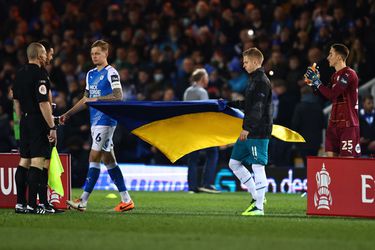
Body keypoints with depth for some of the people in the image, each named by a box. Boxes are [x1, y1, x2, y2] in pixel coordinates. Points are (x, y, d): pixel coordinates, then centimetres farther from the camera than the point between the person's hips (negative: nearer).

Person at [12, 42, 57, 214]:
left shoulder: (20, 74, 11)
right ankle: (32, 205, -11)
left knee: (24, 161, 10)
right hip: (38, 122, -8)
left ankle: (20, 203, 11)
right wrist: (52, 127, -16)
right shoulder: (39, 75, -14)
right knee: (37, 162, -7)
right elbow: (43, 104, -19)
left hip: (25, 122, 8)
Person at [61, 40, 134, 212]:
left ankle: (83, 201, -12)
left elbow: (118, 96, -16)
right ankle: (126, 200, 13)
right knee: (108, 160, 9)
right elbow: (86, 99, 24)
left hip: (106, 119, -9)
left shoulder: (111, 73, -8)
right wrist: (68, 114, 20)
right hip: (95, 120, 9)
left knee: (94, 158, -11)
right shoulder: (90, 74, 17)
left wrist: (97, 99, -23)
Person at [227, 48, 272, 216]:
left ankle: (259, 207, -5)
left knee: (258, 167, -7)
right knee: (234, 163, 12)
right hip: (248, 132, 10)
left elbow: (257, 108, -21)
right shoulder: (253, 80, 17)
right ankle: (256, 196, 16)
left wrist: (247, 128, -26)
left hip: (258, 132, -10)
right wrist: (228, 104, 27)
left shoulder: (262, 82, -13)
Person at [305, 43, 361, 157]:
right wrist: (313, 82, 11)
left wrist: (316, 80, -11)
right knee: (330, 158, 4)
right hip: (334, 124, 9)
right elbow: (327, 97, 19)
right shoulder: (335, 76, 16)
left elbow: (332, 94, -21)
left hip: (348, 125, -9)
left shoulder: (349, 74, -13)